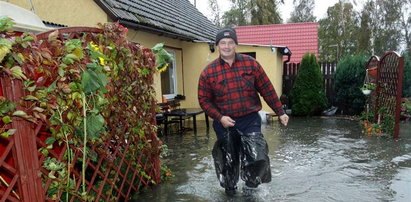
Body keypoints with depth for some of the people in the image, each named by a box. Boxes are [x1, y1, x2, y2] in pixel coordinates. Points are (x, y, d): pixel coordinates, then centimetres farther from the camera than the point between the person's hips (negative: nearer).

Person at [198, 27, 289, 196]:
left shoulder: (250, 63, -1)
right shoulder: (208, 72, -3)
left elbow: (267, 89, 2)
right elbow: (204, 100, -1)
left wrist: (280, 112, 5)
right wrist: (220, 117, -14)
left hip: (250, 119, 0)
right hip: (225, 123, 0)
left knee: (256, 157, -8)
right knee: (228, 160, 14)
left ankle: (251, 184, 25)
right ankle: (230, 188, 41)